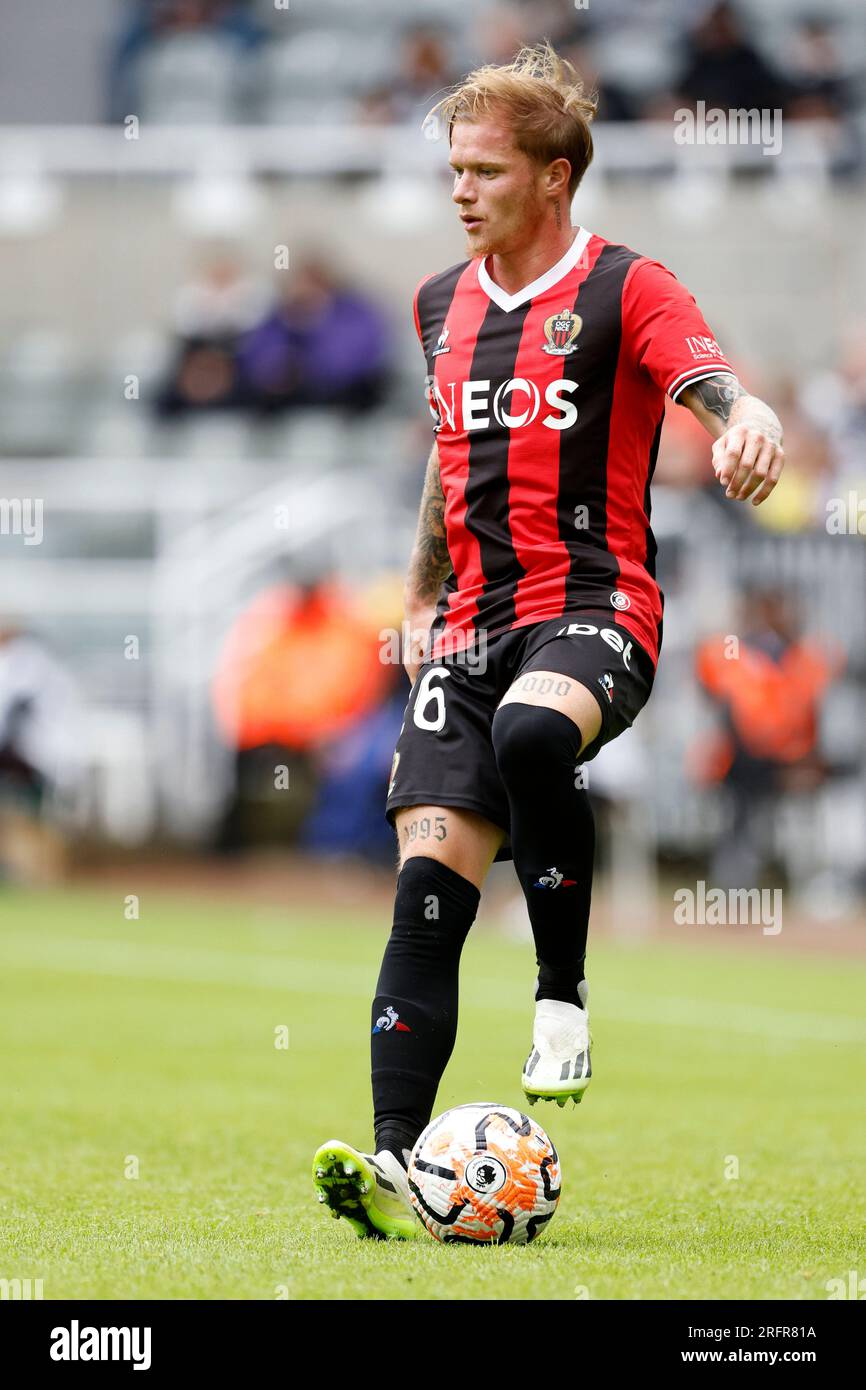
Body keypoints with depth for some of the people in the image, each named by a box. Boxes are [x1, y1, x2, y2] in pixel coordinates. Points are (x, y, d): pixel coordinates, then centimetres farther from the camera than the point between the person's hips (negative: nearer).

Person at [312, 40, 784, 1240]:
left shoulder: (626, 289, -3)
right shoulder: (443, 304, 17)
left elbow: (723, 395, -18)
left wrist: (748, 428, -42)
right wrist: (420, 601, 24)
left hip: (594, 610, -5)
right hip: (473, 628, 6)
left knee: (531, 732, -39)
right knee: (429, 880, -9)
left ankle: (564, 995, -18)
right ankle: (397, 1164, -14)